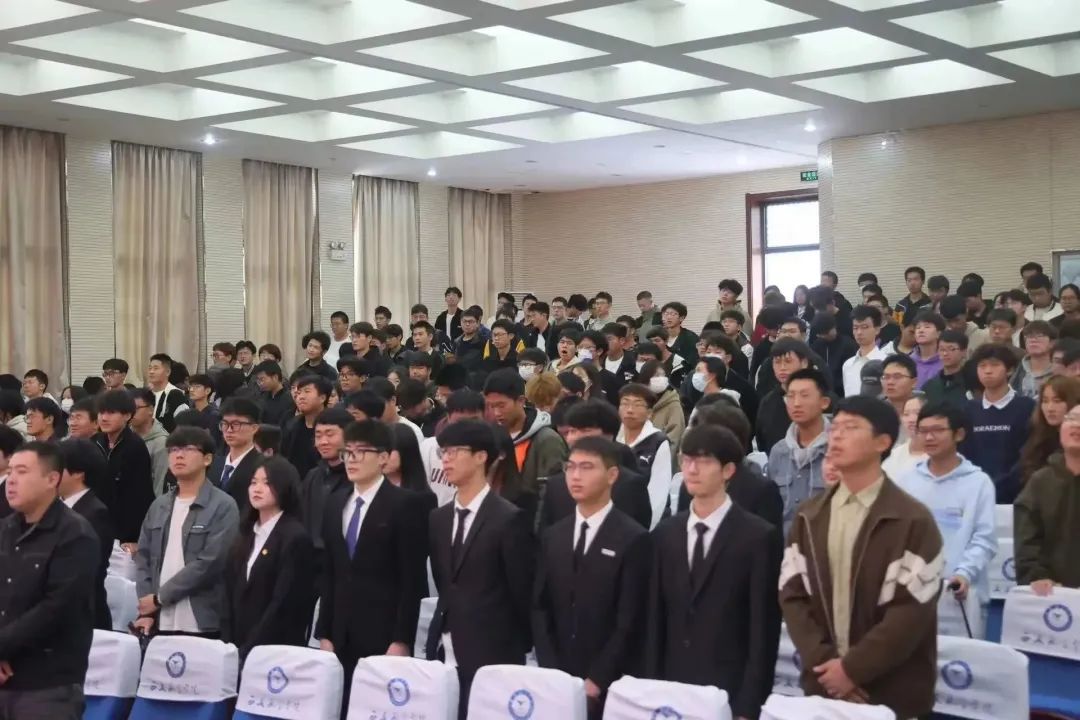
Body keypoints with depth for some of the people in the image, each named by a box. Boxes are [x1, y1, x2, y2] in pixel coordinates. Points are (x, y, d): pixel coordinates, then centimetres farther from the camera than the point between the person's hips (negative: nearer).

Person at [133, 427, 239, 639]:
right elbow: (143, 557, 12)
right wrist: (146, 610, -2)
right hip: (160, 623, 5)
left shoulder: (223, 506, -5)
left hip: (203, 625, -5)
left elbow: (210, 562, -13)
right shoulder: (159, 506, 15)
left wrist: (159, 598, -10)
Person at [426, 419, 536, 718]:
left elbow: (522, 591, -6)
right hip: (444, 654, 6)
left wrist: (519, 647, -1)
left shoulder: (510, 519, -9)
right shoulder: (438, 518, 12)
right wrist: (442, 636, 12)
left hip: (491, 657, -6)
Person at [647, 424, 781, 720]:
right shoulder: (665, 534, 9)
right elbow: (655, 621, 10)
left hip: (730, 694, -4)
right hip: (671, 688, 4)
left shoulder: (759, 537, -6)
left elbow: (764, 632, -7)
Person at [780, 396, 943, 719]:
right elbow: (792, 594, 3)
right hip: (823, 684, 4)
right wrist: (822, 662, -10)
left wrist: (853, 668, -16)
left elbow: (912, 611, -14)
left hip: (892, 693, -4)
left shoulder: (912, 521, -7)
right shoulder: (809, 517, 9)